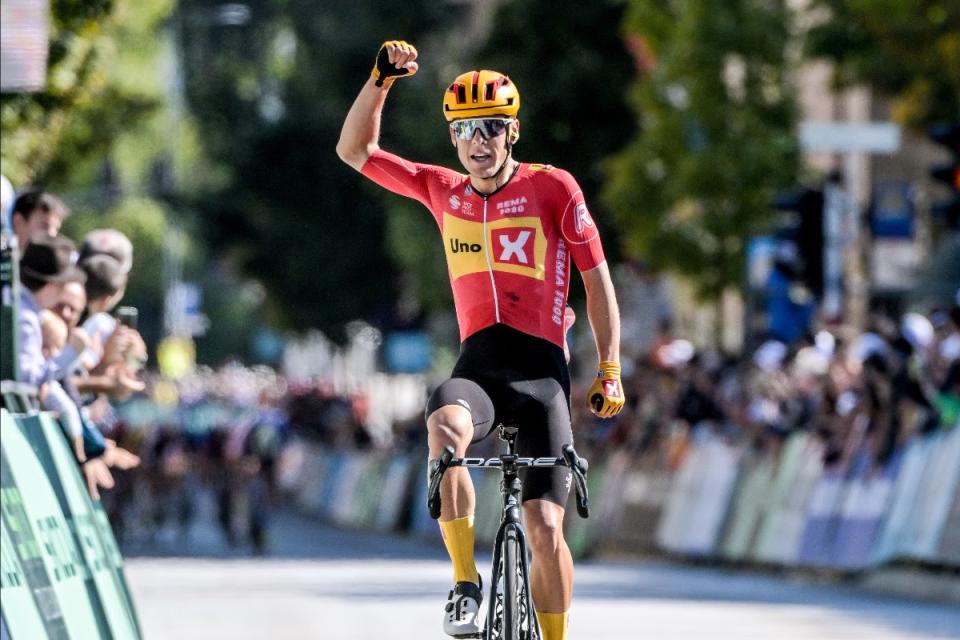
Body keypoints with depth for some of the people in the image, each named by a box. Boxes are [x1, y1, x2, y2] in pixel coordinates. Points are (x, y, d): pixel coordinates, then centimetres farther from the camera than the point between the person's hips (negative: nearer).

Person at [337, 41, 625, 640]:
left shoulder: (552, 187, 0)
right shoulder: (443, 189, 10)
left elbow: (597, 279, 4)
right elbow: (354, 150, 10)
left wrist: (610, 372, -1)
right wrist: (381, 78, -4)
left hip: (542, 370, -2)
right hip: (477, 366, 2)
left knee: (545, 525, -8)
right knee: (445, 429, -35)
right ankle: (466, 582, -23)